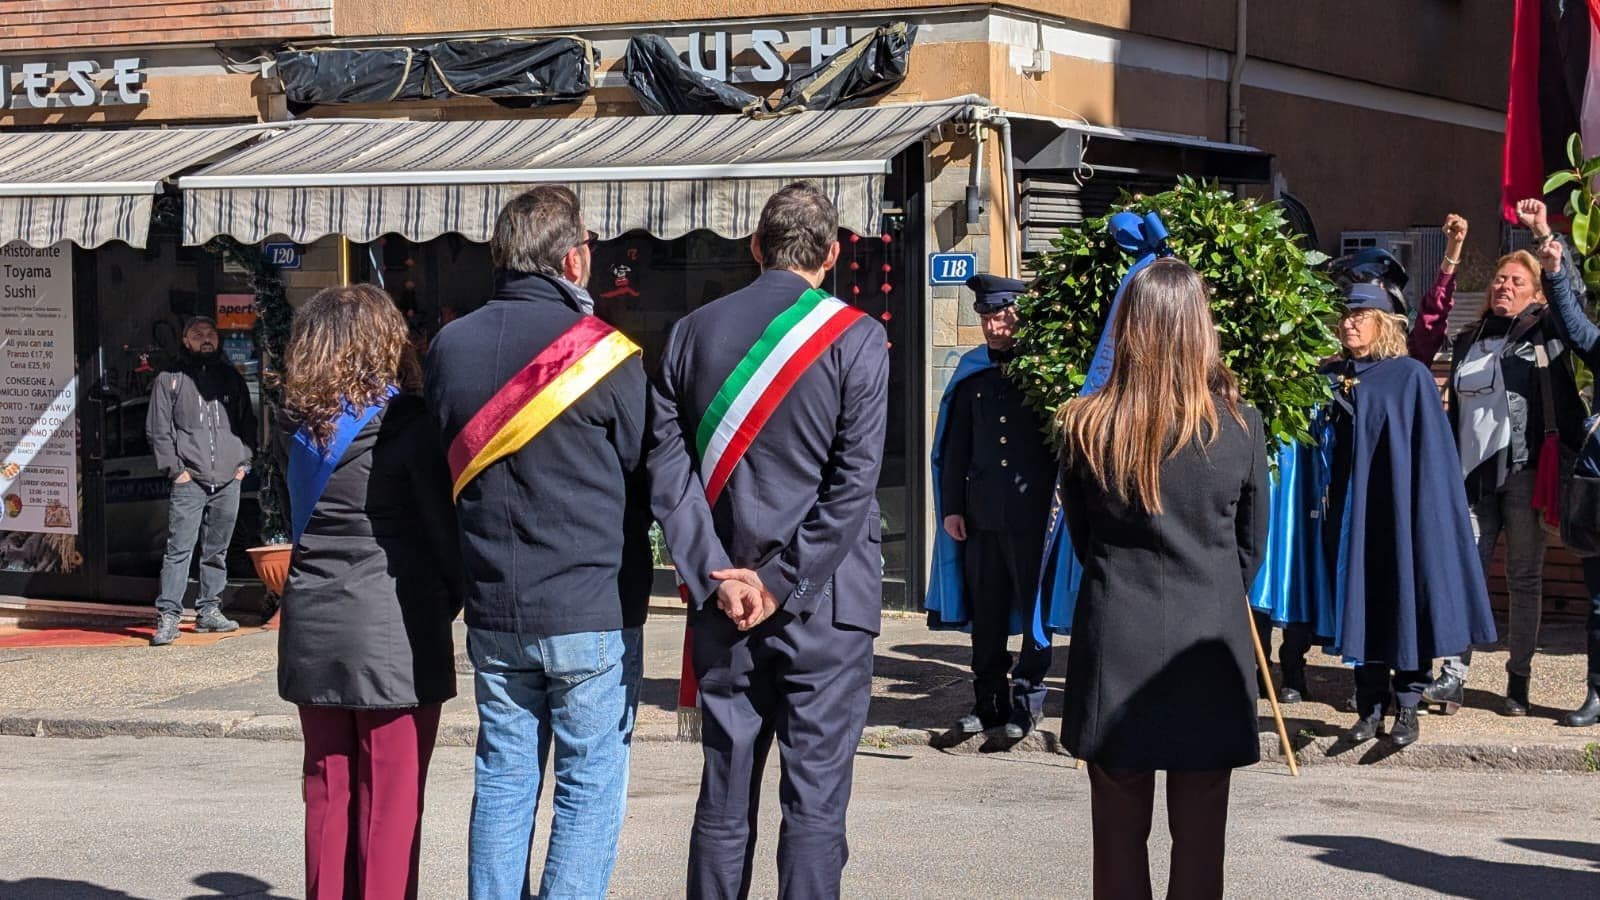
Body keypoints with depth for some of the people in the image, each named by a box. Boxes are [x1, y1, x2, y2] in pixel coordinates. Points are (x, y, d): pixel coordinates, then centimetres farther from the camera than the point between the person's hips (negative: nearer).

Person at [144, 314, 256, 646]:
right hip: (189, 481, -4)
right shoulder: (170, 380, 3)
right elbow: (158, 429, 0)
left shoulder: (232, 378, 15)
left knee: (217, 551, 10)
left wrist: (244, 462, 7)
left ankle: (209, 610, 18)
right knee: (179, 549, -10)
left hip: (228, 481, 4)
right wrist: (174, 468, -8)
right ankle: (168, 616, -11)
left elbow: (247, 423, 19)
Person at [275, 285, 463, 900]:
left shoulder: (296, 427, 6)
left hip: (312, 632, 5)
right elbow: (445, 528, -7)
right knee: (390, 802, 0)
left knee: (328, 793, 13)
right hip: (394, 633, -5)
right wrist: (449, 603, 7)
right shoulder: (407, 424, -10)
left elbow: (298, 518, 11)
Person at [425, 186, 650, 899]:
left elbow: (443, 470, 11)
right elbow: (647, 476, -3)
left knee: (502, 780, 13)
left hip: (492, 616, 5)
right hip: (590, 613, -5)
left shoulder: (448, 347, 4)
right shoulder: (601, 351, -11)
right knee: (589, 789, 3)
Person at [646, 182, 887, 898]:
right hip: (825, 604, -3)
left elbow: (668, 473, -1)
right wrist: (783, 583, -10)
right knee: (814, 803, 0)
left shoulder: (690, 334, 5)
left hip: (723, 603, 3)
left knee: (723, 804, 10)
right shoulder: (855, 338, -5)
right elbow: (854, 482, -12)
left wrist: (717, 578, -5)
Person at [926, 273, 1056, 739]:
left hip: (1032, 512, -4)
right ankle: (989, 700, 17)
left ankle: (1027, 697, 12)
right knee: (986, 612, 8)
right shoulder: (972, 373, 10)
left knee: (1034, 607, 3)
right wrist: (952, 506, 7)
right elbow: (955, 447, 13)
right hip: (982, 513, 4)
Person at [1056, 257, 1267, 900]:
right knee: (1199, 838, 6)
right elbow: (1253, 546, 6)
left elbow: (1080, 537, 8)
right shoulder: (1238, 427, -5)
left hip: (1112, 647, 1)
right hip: (1208, 645, 0)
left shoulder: (1085, 427, -4)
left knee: (1119, 833, 10)